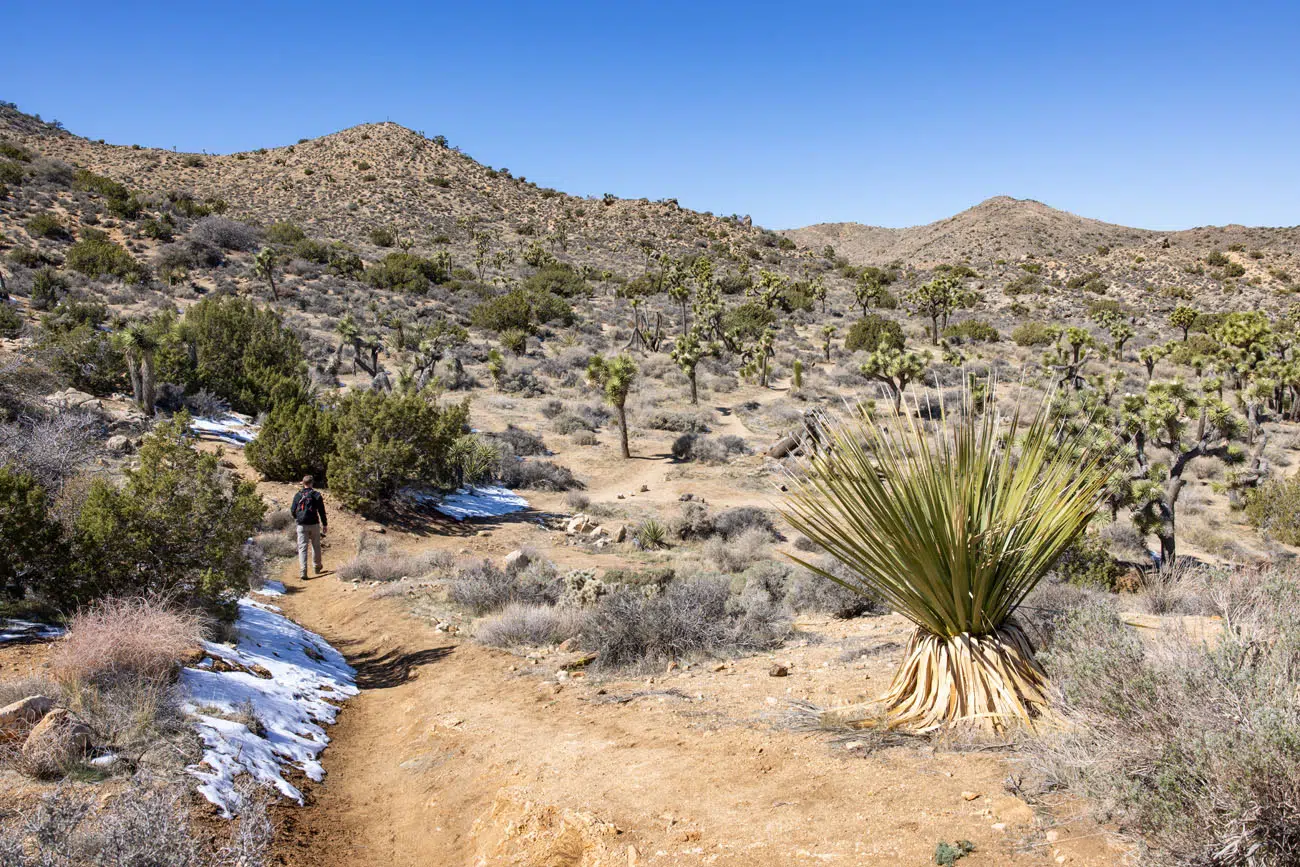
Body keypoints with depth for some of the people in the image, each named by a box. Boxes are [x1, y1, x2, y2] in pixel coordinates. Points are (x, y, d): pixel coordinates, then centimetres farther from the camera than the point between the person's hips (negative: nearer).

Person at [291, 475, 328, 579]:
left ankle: (302, 572, -9)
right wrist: (325, 524, 6)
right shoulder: (316, 495, -3)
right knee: (316, 546, 16)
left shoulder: (297, 495, 1)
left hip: (301, 525, 1)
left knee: (302, 548, 0)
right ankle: (317, 568, 28)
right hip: (314, 524, -1)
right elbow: (321, 511, -2)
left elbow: (293, 510, 7)